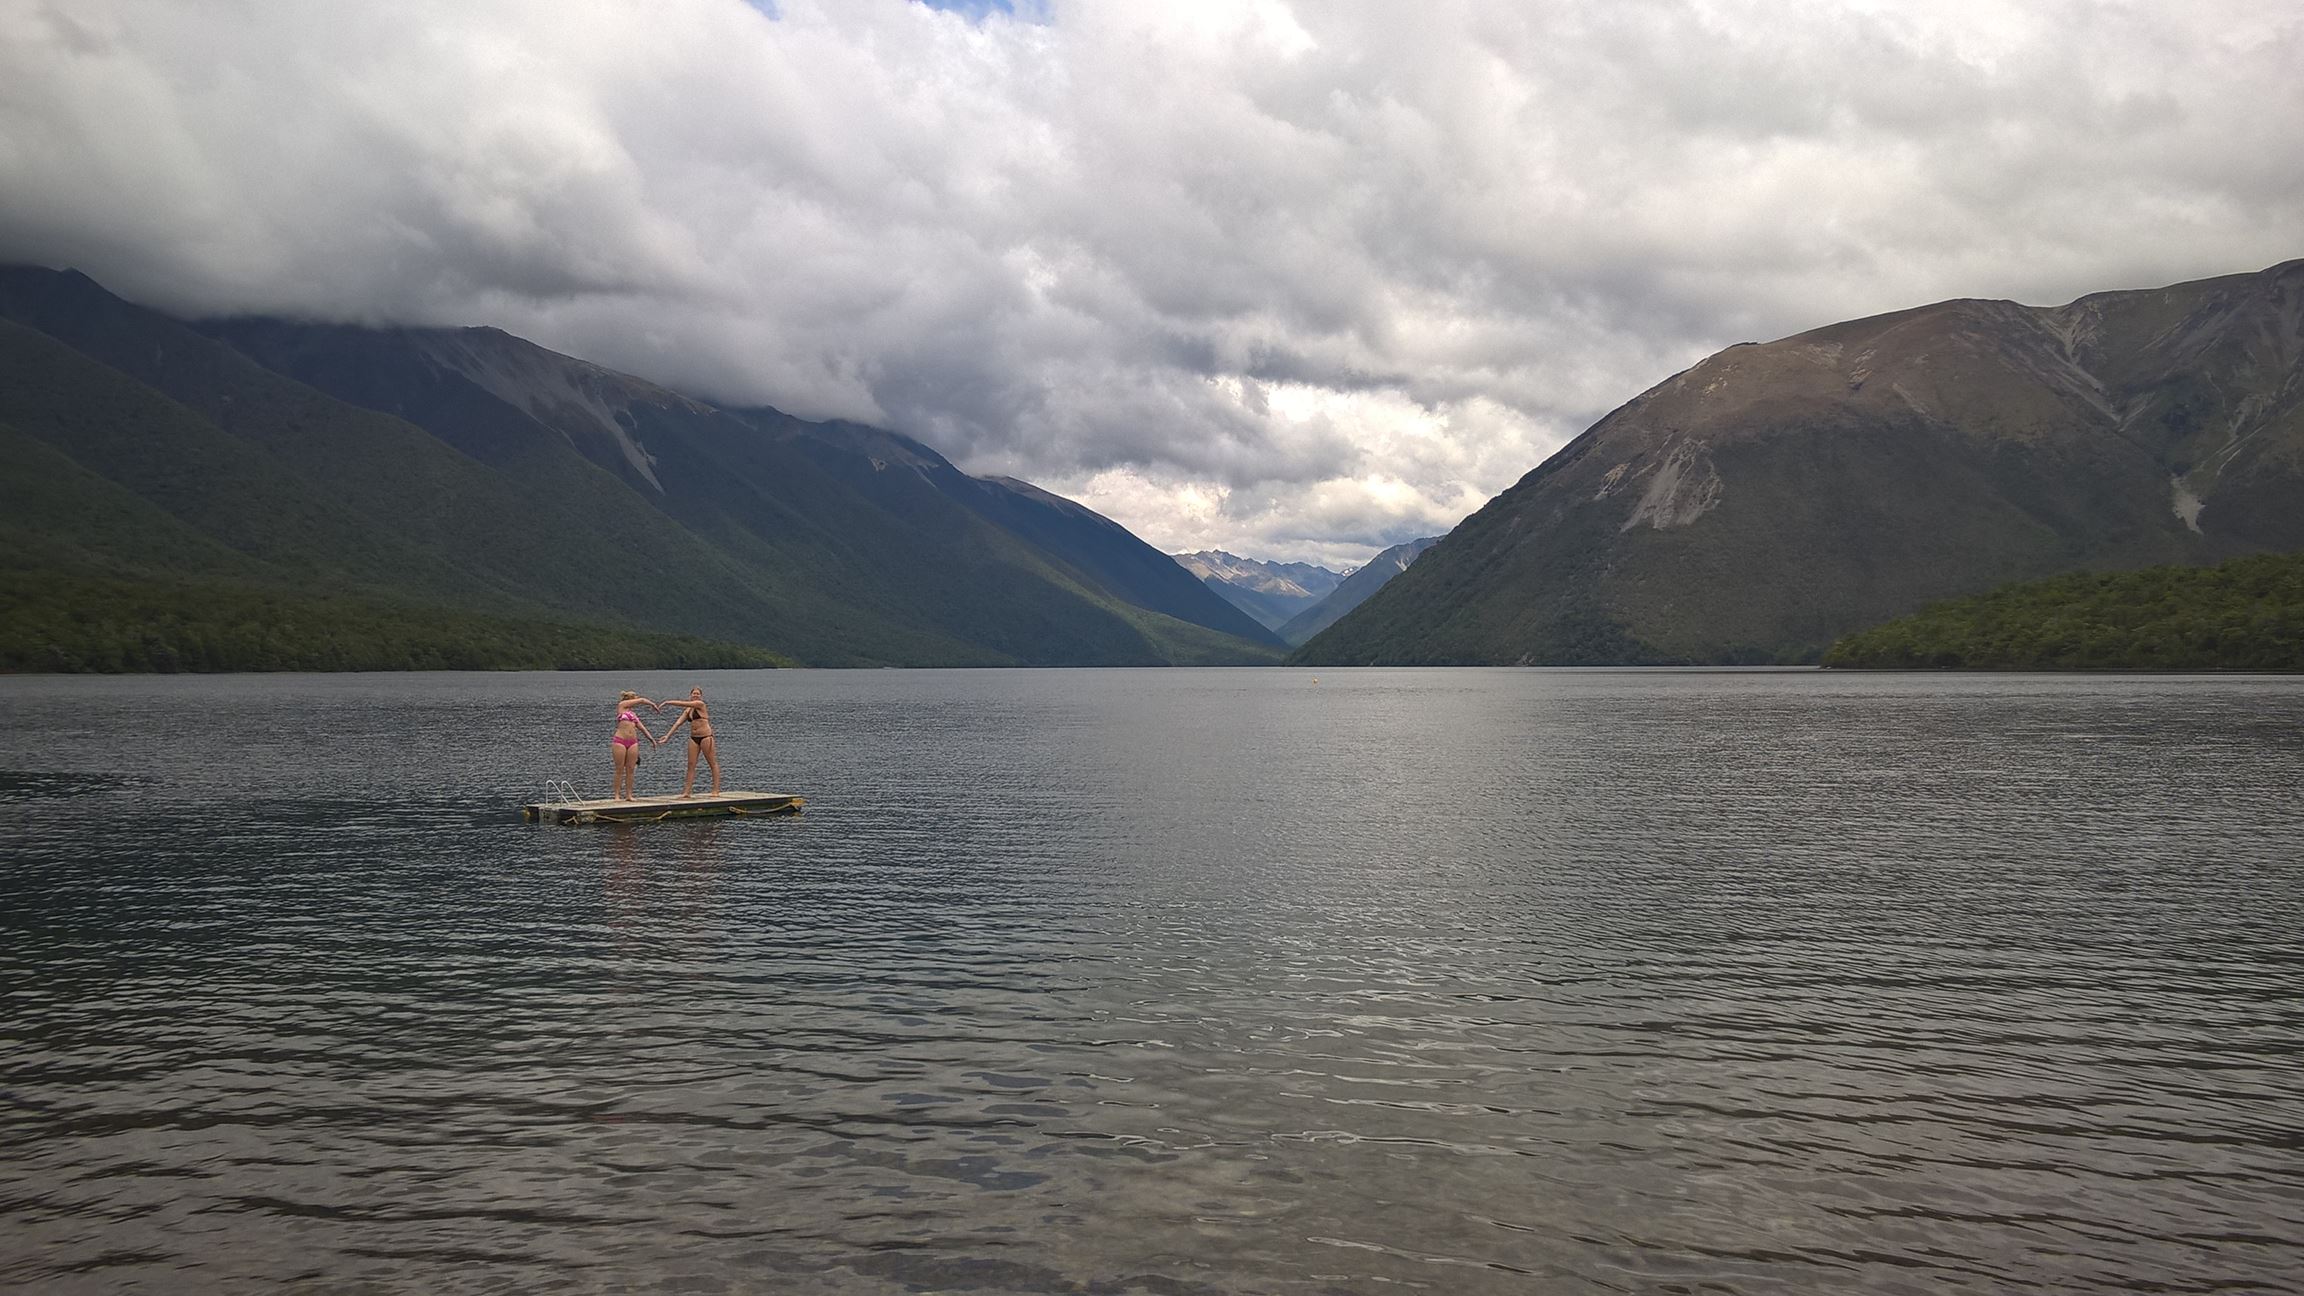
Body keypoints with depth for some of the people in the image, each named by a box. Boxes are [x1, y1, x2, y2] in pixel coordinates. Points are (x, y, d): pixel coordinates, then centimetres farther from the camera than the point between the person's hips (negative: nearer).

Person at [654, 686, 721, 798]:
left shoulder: (700, 704, -7)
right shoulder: (687, 711, 13)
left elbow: (683, 704, -14)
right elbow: (678, 723, 6)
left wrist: (667, 703, -8)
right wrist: (668, 736, -3)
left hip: (706, 737, -7)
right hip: (693, 738, 7)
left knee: (713, 763, -1)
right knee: (691, 765, 2)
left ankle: (716, 790, 0)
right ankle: (687, 792, 1)